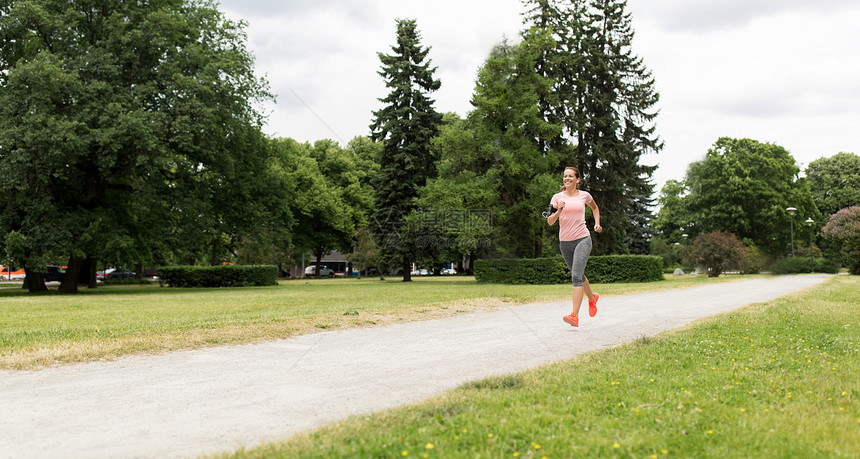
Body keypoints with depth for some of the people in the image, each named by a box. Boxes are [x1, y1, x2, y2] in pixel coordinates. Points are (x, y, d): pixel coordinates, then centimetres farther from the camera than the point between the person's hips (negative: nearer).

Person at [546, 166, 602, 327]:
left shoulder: (584, 195, 3)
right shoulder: (557, 197, 2)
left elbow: (595, 207, 26)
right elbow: (550, 222, -4)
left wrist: (597, 223, 13)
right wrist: (558, 211, -21)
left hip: (582, 240, -3)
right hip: (565, 242, 3)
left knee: (576, 276, -18)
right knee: (578, 275, 17)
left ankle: (574, 315, -25)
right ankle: (592, 298, 47)